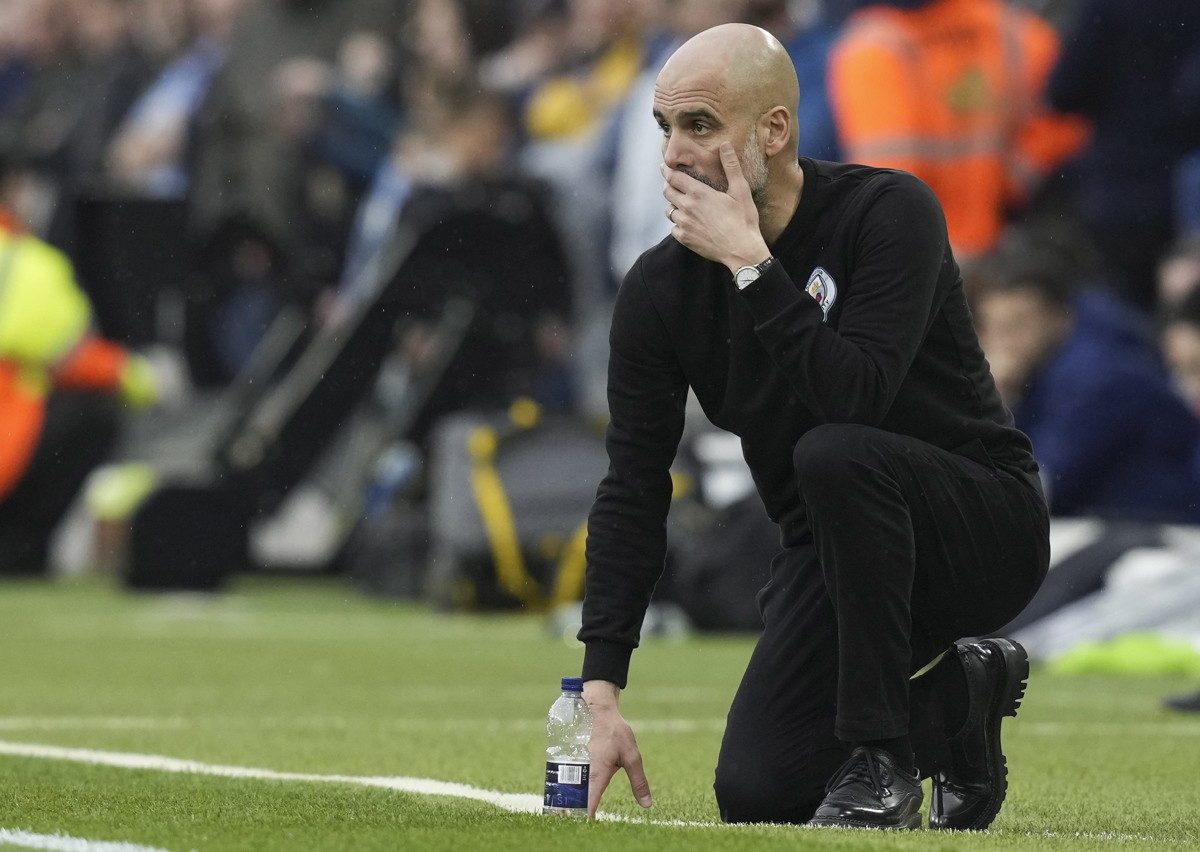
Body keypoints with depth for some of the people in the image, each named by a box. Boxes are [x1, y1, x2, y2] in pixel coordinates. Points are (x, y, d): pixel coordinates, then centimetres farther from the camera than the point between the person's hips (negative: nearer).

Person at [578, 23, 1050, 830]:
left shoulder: (891, 212, -18)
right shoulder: (662, 287, -5)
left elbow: (855, 397, -34)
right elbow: (633, 491, -7)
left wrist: (751, 263, -32)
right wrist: (602, 692, -14)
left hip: (985, 531, -5)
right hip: (835, 554, 5)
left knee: (836, 454, -36)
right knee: (756, 794, -14)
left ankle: (883, 761, -23)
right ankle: (954, 699, 15)